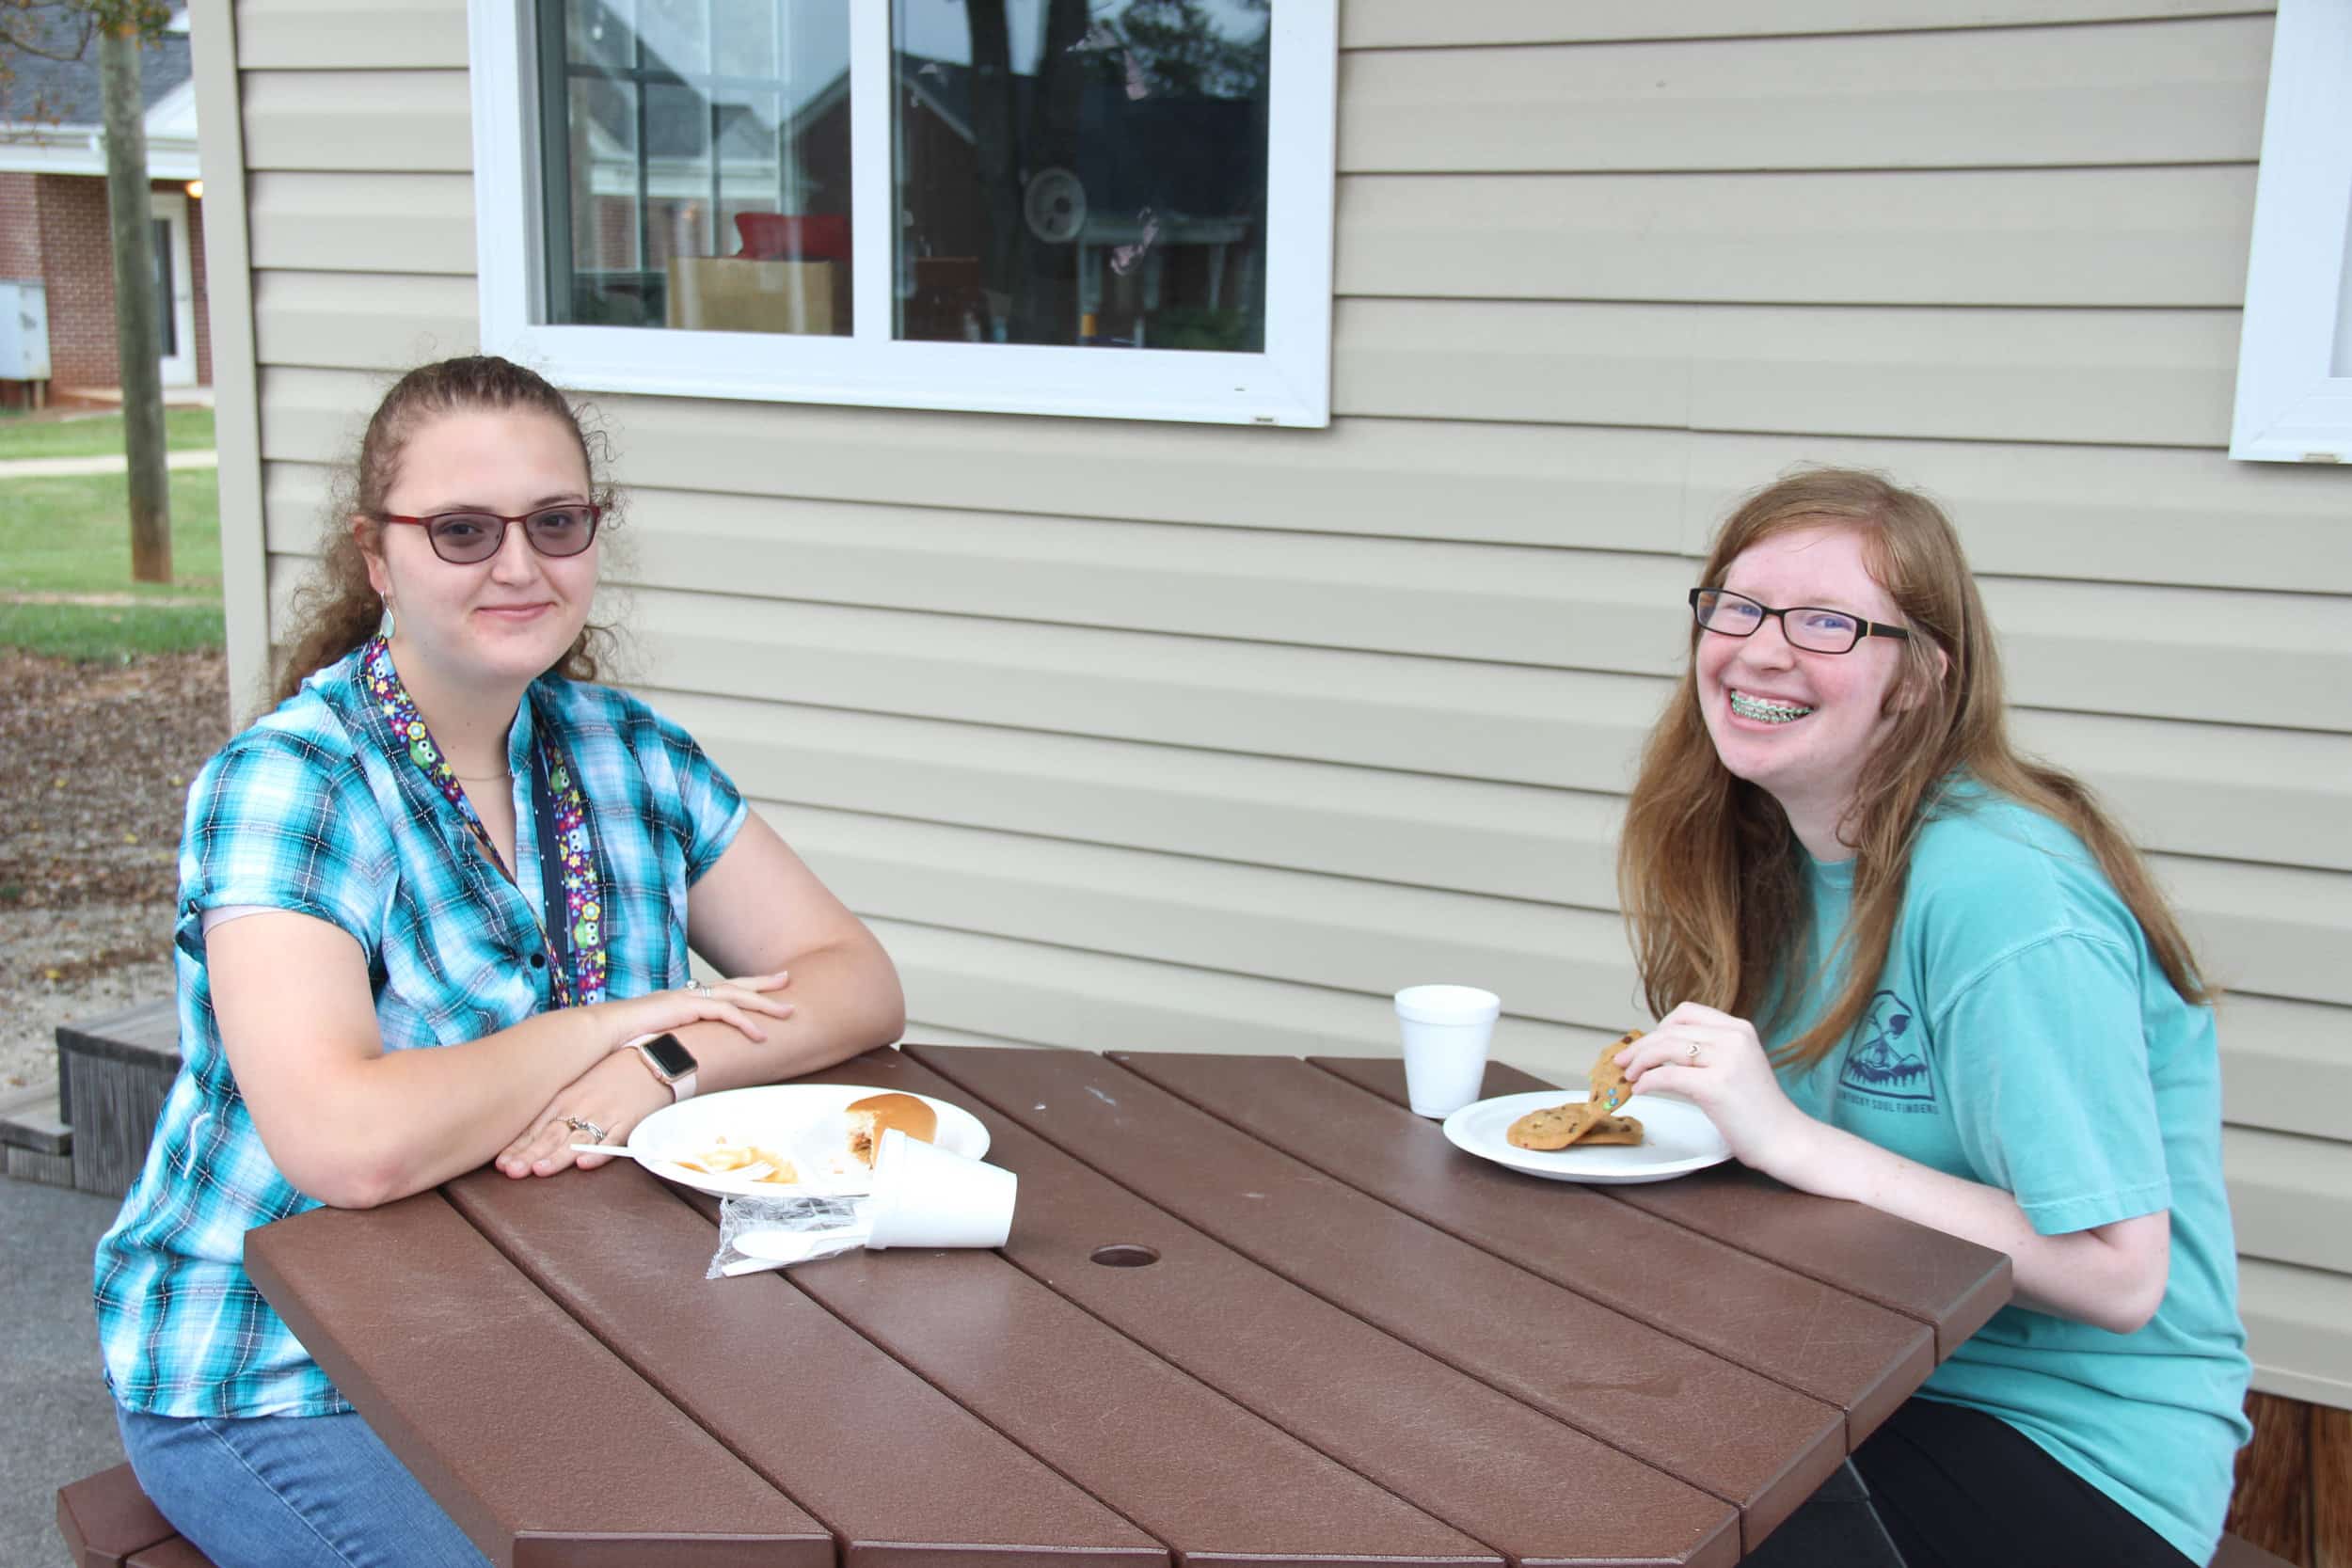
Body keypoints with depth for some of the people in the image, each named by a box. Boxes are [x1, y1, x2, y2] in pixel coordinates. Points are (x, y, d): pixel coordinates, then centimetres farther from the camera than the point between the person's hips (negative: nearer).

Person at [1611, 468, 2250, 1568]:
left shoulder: (1997, 890, -22)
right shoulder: (1789, 849, 3)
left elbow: (2118, 1276, -23)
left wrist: (1788, 1137, -27)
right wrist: (1693, 1105, -8)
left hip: (2078, 1463, -7)